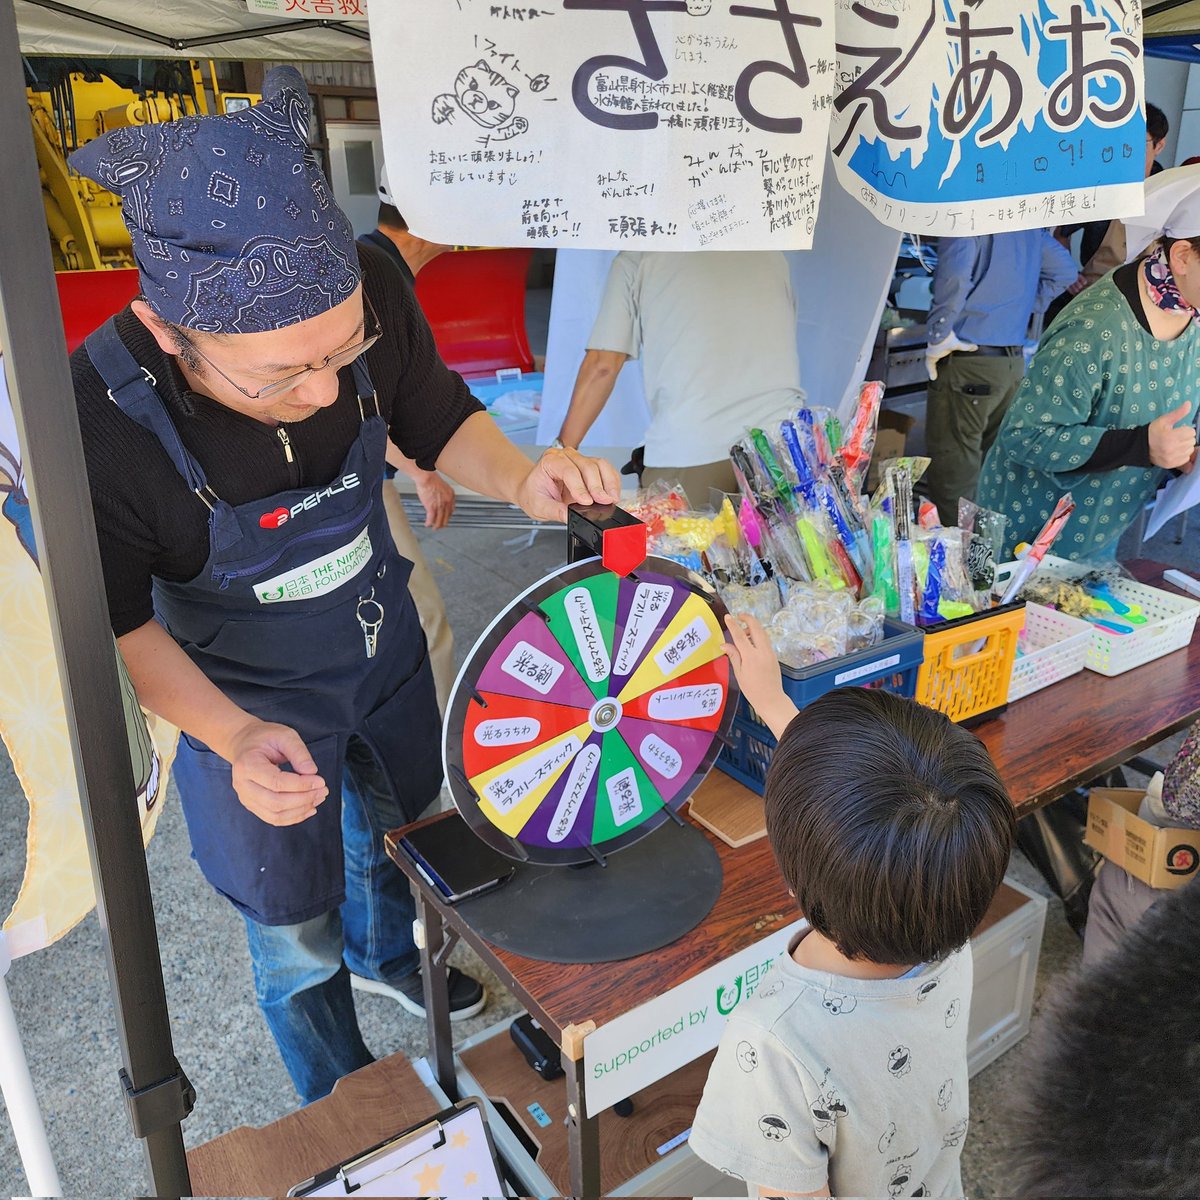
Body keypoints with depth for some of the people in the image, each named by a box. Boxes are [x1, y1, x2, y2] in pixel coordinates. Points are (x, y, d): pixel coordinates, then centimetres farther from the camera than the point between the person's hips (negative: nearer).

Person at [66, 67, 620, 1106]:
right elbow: (118, 622, -19)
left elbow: (440, 420, -8)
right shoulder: (98, 419, -34)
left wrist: (521, 477, -29)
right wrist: (234, 738, -33)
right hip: (251, 703, -3)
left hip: (385, 650, 4)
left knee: (390, 832, 31)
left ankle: (386, 957, 67)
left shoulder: (368, 295, -27)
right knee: (297, 939, 15)